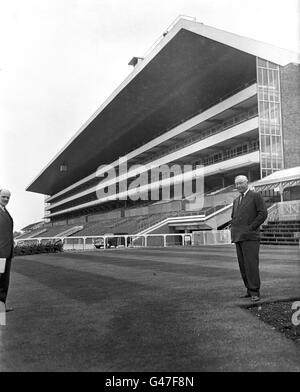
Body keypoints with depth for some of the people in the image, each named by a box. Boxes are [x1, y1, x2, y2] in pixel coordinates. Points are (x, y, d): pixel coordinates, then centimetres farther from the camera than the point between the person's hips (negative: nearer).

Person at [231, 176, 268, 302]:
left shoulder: (256, 196, -1)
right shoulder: (236, 201, 20)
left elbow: (263, 214, -9)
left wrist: (250, 228, -12)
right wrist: (234, 231, 11)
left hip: (250, 237, -7)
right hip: (238, 238, 7)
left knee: (251, 264, -11)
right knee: (243, 266, 5)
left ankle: (255, 292, -5)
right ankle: (250, 290, 12)